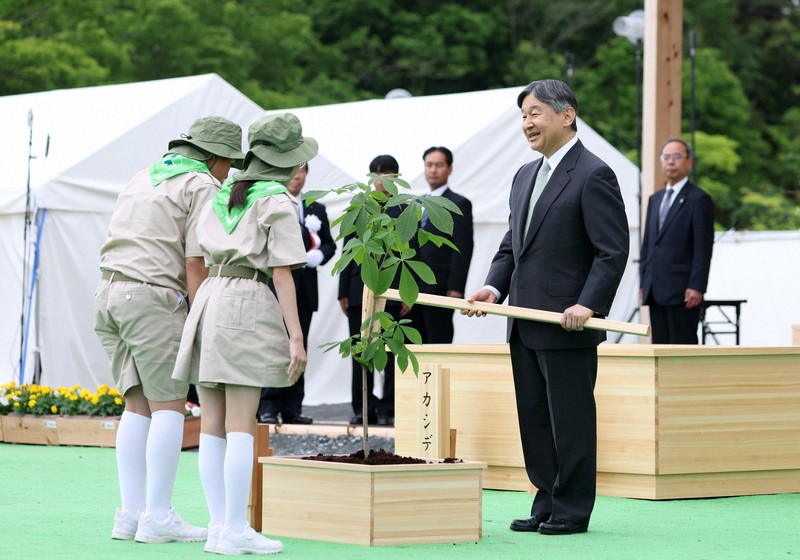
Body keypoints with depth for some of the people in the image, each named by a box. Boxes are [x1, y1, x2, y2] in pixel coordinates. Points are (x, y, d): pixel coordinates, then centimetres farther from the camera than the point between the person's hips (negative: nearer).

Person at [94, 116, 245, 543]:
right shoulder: (203, 187, -2)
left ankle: (130, 513, 5)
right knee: (169, 406, -4)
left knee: (138, 405, 9)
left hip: (109, 292, 8)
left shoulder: (145, 177, 23)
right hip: (153, 298, -8)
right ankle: (158, 518, -7)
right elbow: (196, 264, -9)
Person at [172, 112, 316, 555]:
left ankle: (218, 525, 5)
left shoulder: (221, 197, 19)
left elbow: (201, 262, 15)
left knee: (212, 423, 5)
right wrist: (296, 337, -8)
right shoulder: (278, 203, -1)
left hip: (208, 299, 7)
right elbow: (282, 273, -7)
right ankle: (236, 531, -9)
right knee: (241, 423, -7)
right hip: (249, 303, -7)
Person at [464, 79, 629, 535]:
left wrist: (588, 305, -22)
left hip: (567, 326, -8)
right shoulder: (526, 176, 17)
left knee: (570, 420, -2)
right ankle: (547, 503, 19)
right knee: (534, 420, 11)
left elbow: (613, 250, -13)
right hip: (526, 326, 8)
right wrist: (494, 287, 3)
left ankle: (572, 510, 6)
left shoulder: (594, 175, -9)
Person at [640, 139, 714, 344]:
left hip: (682, 290, -7)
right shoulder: (655, 199, 19)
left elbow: (703, 248, -10)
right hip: (656, 291, 7)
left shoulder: (699, 199, -4)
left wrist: (697, 287, -16)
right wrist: (643, 281, 13)